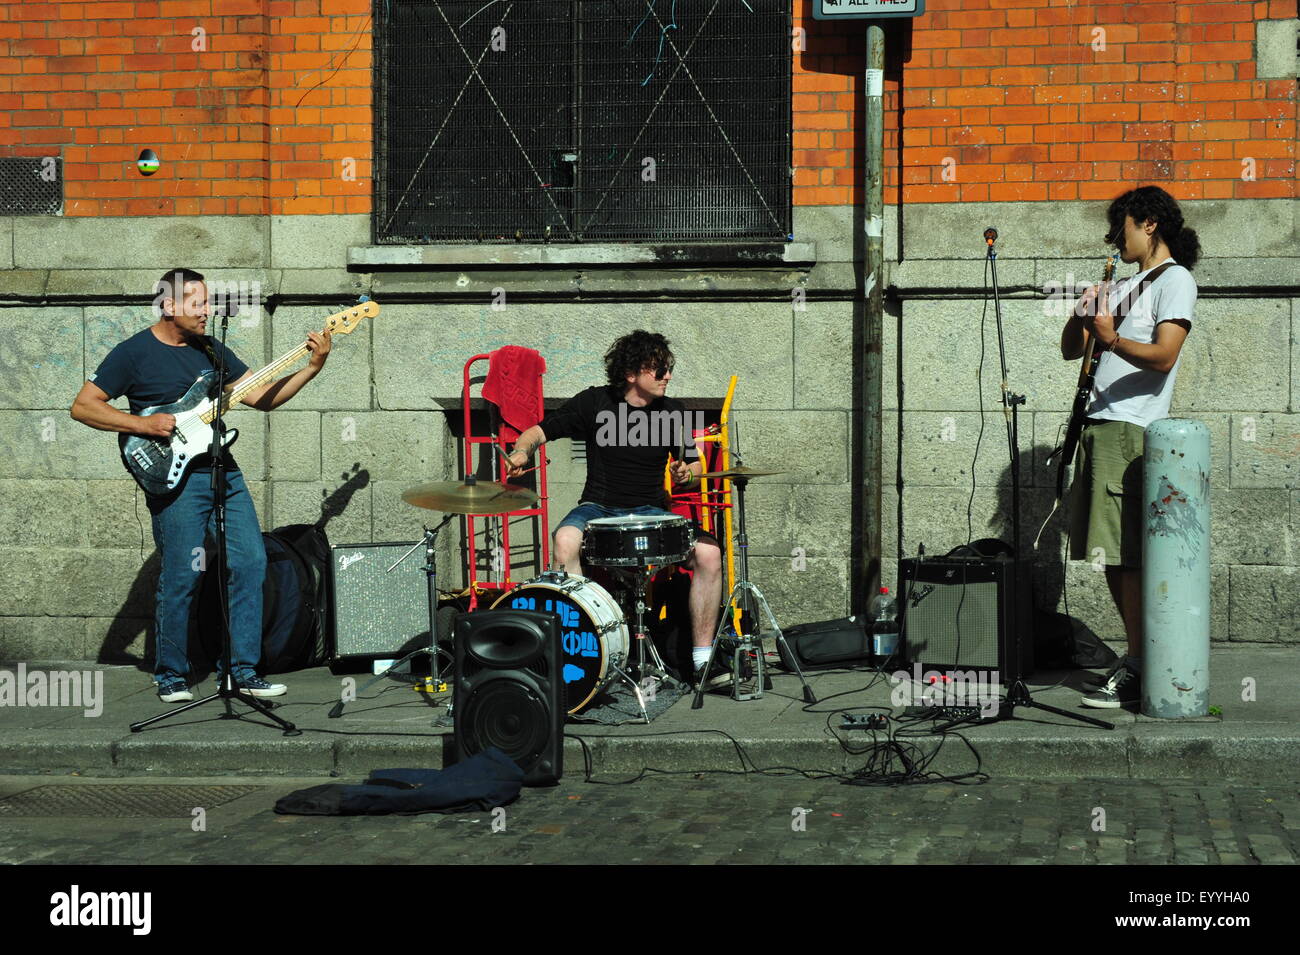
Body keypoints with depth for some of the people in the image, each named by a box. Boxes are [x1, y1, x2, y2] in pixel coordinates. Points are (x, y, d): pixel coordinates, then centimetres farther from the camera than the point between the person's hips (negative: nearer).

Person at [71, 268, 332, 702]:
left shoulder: (211, 350, 16)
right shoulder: (134, 353, -1)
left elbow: (262, 397, 14)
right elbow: (83, 406, -3)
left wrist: (312, 367, 2)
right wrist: (143, 424, -14)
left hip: (224, 472, 6)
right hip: (176, 476, -6)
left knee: (251, 562, 0)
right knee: (181, 576, -5)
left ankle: (242, 669, 8)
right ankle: (171, 675, 10)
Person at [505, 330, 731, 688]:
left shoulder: (672, 412, 5)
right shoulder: (595, 402, -3)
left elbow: (695, 463, 16)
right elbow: (539, 431, 0)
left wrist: (686, 474, -8)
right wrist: (522, 451, -22)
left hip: (651, 511, 3)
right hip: (598, 508, -2)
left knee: (709, 552, -23)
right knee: (565, 541, -37)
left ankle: (702, 656, -10)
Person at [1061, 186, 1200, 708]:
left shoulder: (1175, 280, -3)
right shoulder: (1123, 286, 24)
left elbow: (1163, 356, -16)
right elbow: (1070, 350, 22)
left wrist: (1111, 338, -31)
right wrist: (1082, 317, 4)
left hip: (1132, 429, -9)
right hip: (1098, 425, 9)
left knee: (1127, 554, -11)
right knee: (1109, 555, 9)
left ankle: (1136, 669, -10)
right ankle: (1138, 657, 15)